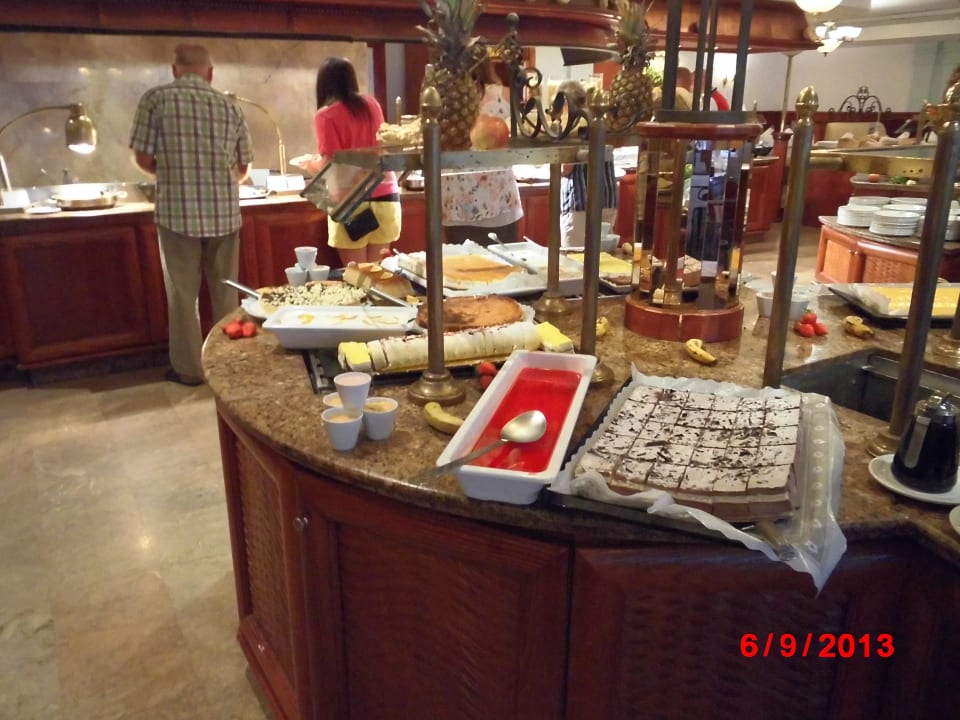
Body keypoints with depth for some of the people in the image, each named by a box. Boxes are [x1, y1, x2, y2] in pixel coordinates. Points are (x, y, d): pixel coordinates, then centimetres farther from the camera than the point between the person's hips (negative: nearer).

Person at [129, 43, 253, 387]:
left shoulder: (156, 98, -2)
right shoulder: (229, 105, 5)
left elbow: (143, 158, -3)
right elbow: (243, 167, 10)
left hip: (177, 211, -2)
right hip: (225, 212, 3)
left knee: (183, 294, 8)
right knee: (225, 291, 13)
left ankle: (189, 368, 15)